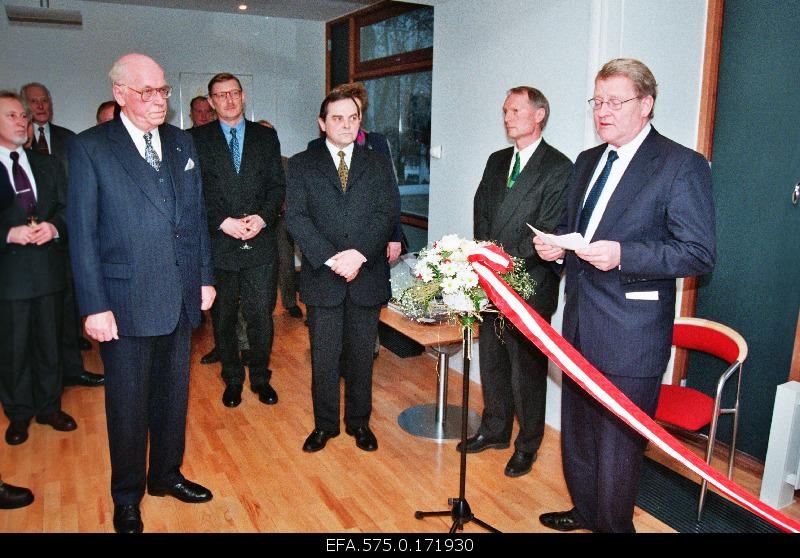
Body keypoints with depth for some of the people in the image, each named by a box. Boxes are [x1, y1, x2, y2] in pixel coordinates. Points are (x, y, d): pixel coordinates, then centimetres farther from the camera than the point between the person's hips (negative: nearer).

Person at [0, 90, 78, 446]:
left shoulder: (49, 165, 10)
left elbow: (66, 209, 9)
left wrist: (54, 227, -10)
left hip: (48, 268, 3)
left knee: (48, 343, 14)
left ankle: (49, 407, 29)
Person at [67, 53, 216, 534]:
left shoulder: (182, 143, 7)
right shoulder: (90, 148, -7)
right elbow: (82, 234, -9)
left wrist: (205, 277, 9)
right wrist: (94, 306, -12)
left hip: (181, 298, 4)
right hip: (126, 302, -4)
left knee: (173, 395, 18)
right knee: (128, 404, 10)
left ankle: (166, 474, 39)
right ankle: (127, 497, 31)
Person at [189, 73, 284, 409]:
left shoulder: (266, 136, 10)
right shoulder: (197, 139, 5)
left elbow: (278, 186, 5)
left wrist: (263, 217, -12)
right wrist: (222, 222, -15)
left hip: (261, 243, 1)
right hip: (218, 245, 0)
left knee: (261, 317, 4)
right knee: (223, 319, 11)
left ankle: (260, 378, 24)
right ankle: (232, 380, 29)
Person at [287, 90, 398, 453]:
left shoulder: (378, 165, 9)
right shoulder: (301, 165, 5)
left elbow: (386, 214, -2)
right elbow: (296, 218, -5)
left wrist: (359, 254, -17)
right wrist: (330, 259, -17)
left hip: (368, 276, 1)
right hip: (321, 277, -1)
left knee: (361, 355, 11)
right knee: (324, 358, 7)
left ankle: (359, 422, 29)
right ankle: (324, 424, 26)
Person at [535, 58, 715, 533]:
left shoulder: (682, 165, -11)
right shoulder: (587, 161, 12)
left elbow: (699, 254, -15)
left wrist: (623, 255, -27)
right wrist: (555, 244, 0)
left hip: (630, 333, -7)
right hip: (580, 323, 8)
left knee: (618, 442, 6)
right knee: (577, 431, 21)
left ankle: (612, 523, 29)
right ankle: (584, 511, 43)